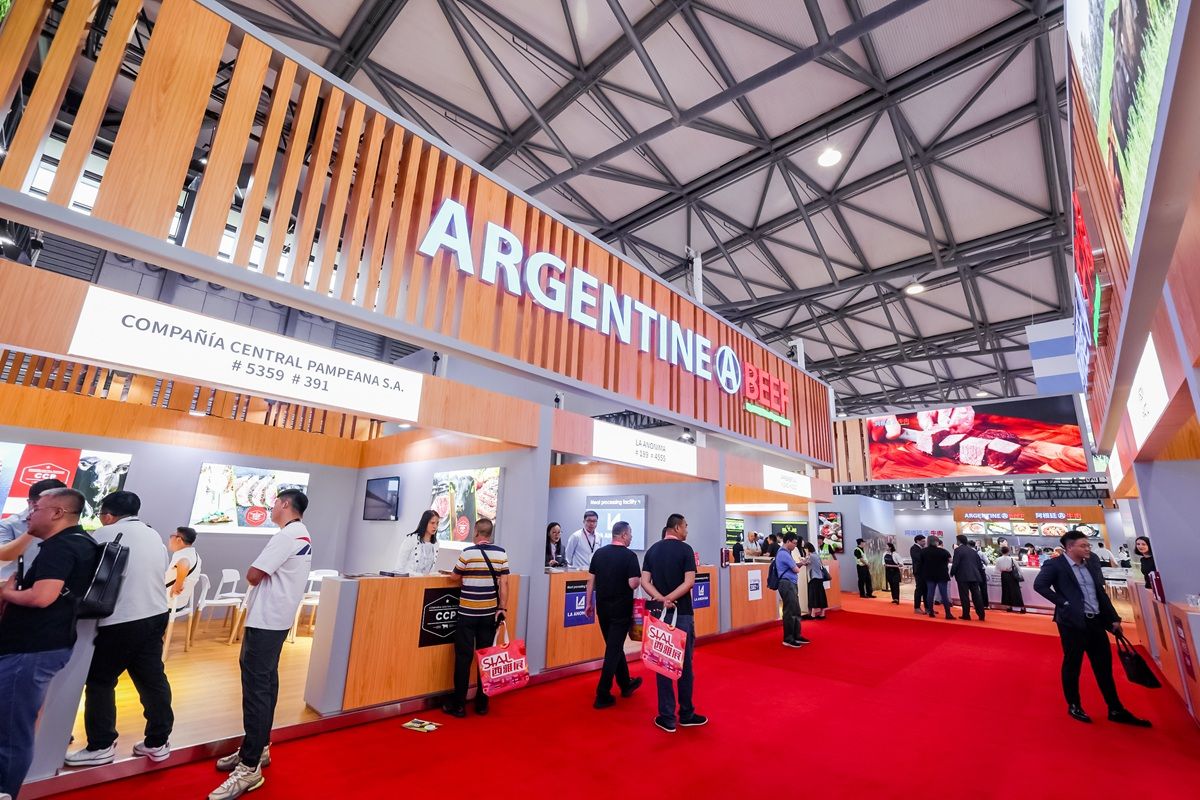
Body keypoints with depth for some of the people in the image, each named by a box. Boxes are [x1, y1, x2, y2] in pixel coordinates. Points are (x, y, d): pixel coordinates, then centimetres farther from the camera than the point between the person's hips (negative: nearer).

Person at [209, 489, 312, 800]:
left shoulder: (288, 534, -19)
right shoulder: (303, 536, 13)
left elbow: (253, 575, -18)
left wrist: (257, 575, 2)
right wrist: (263, 577, 4)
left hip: (265, 619, -10)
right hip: (276, 617, 10)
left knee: (255, 686, -6)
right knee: (264, 680, 17)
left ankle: (250, 768, 0)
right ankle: (258, 748, 29)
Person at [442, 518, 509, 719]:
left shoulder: (468, 553, -10)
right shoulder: (501, 553, -2)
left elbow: (455, 576, 4)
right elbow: (504, 583, -3)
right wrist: (502, 608, 2)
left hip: (468, 613, -3)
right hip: (489, 613, 3)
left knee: (464, 657, 6)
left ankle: (458, 704, 12)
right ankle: (482, 703, 20)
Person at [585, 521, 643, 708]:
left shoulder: (599, 553, 2)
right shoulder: (629, 555, -14)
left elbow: (591, 579, 4)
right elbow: (633, 584, -19)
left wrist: (589, 603, 11)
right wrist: (640, 577, 2)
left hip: (602, 607, 6)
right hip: (621, 608, -6)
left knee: (614, 646, 19)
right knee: (613, 650, 2)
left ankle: (626, 684, 35)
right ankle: (602, 695, 4)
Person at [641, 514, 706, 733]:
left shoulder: (652, 549, 5)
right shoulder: (685, 549, -8)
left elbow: (645, 581, -5)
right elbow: (689, 581, -18)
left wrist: (661, 600, -15)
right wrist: (670, 598, -17)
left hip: (659, 612, 3)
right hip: (682, 613, -3)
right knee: (684, 664, 11)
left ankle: (667, 717, 13)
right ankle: (686, 714, 22)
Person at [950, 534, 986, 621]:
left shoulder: (958, 550, -7)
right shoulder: (973, 550, 15)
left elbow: (955, 564, -12)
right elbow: (979, 564, 17)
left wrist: (952, 573, 2)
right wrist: (979, 574, 26)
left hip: (963, 576, -6)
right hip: (974, 576, 6)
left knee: (964, 596, -1)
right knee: (977, 595, 9)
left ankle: (966, 615, 1)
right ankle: (981, 615, 9)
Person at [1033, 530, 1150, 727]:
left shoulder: (1092, 562, 8)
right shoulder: (1055, 565, -12)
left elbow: (1101, 592, 15)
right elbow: (1039, 585, -20)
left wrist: (1113, 618, 13)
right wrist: (1063, 603, -17)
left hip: (1096, 621, 6)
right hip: (1072, 622, -6)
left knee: (1104, 666, 14)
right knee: (1072, 665, 7)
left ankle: (1116, 710, 27)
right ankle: (1074, 706, 21)